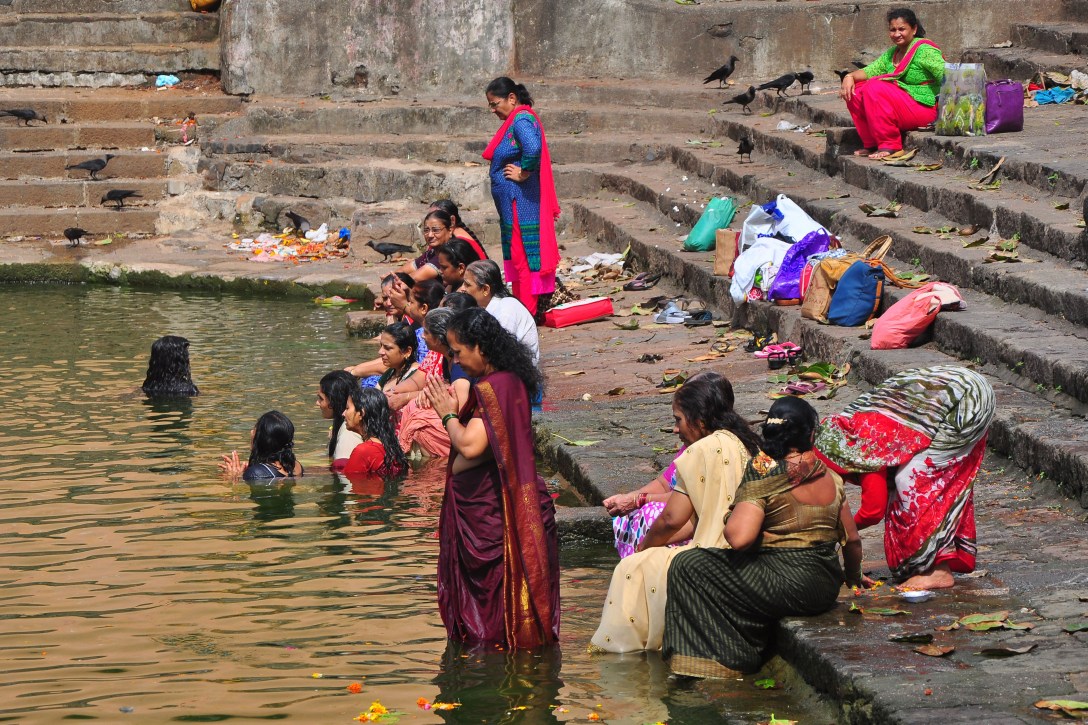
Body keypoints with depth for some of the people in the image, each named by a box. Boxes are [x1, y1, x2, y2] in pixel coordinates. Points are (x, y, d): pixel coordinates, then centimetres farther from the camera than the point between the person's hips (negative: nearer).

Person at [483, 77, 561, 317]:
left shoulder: (521, 121, -18)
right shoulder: (516, 120, 14)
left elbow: (533, 148, -36)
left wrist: (524, 173, -23)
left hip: (521, 203, -11)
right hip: (512, 202, 11)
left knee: (523, 254, -6)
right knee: (516, 253, 15)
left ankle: (527, 309, -3)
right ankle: (523, 306, 22)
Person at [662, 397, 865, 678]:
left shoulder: (764, 478, -14)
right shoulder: (831, 478, 4)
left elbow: (739, 538, -23)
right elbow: (851, 539, 11)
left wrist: (730, 518, 0)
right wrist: (854, 578, 30)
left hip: (788, 586, -8)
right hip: (827, 587, 8)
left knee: (688, 567, 1)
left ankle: (726, 660, 4)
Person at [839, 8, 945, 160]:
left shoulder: (924, 51, -9)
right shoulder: (891, 53, 17)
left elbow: (946, 76, -18)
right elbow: (870, 71, 11)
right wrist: (850, 77, -9)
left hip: (922, 108, -8)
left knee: (874, 89, -27)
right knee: (855, 92, -3)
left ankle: (889, 146, -23)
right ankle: (870, 144, 2)